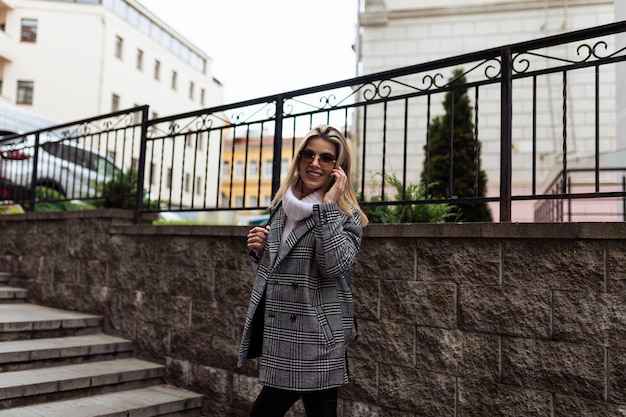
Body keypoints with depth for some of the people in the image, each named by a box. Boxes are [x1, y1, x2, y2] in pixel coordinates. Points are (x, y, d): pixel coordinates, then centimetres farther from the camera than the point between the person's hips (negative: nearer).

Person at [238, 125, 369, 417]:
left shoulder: (346, 215, -7)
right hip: (282, 335, 6)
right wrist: (259, 250, 0)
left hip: (314, 340, -6)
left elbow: (334, 267, -25)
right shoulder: (282, 206, 10)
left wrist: (328, 205, -23)